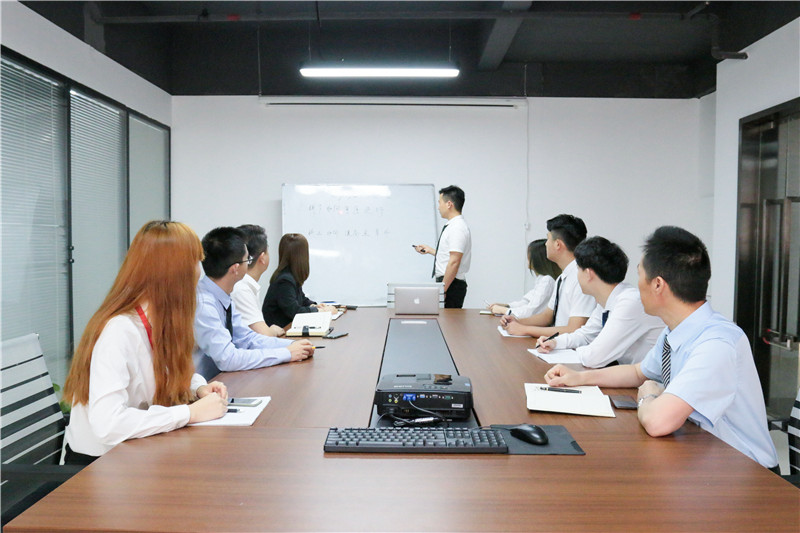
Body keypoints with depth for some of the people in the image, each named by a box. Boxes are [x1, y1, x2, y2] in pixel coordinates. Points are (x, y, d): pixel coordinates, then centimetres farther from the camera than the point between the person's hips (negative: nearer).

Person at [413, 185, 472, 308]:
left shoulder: (457, 228, -16)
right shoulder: (452, 226, 16)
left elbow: (454, 262, -22)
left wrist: (443, 289, -21)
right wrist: (430, 250, 28)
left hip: (451, 285, -10)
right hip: (446, 282, 10)